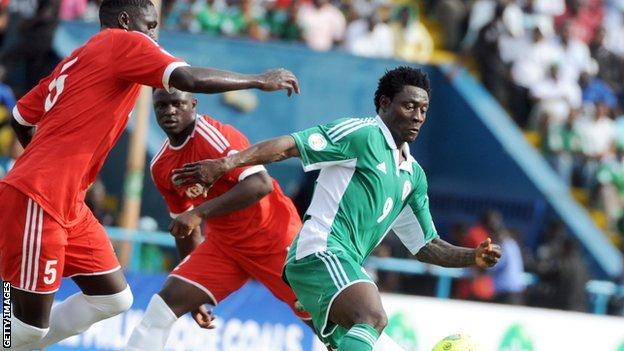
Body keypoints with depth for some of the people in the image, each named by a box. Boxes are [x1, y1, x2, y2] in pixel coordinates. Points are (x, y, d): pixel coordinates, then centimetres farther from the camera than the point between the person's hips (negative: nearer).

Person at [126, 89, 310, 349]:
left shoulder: (214, 135, -21)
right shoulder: (161, 167, 1)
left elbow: (260, 184, -33)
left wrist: (200, 212, -37)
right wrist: (196, 292, 15)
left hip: (273, 236, -6)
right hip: (223, 242, 6)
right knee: (169, 300, -11)